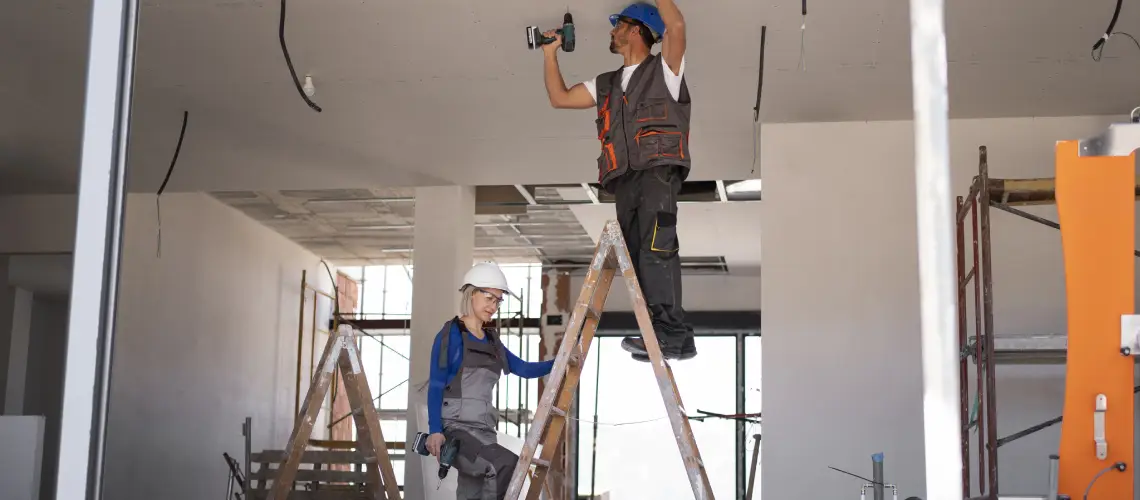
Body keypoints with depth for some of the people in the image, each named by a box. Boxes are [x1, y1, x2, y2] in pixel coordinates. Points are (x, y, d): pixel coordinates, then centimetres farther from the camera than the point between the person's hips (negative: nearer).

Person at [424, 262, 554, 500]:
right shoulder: (451, 334, -2)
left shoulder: (491, 341, 18)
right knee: (507, 464, -30)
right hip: (455, 429, -7)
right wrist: (435, 430, -16)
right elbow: (435, 385, -6)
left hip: (483, 431, 7)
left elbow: (524, 369, 18)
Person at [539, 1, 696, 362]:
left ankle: (674, 336, -22)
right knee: (638, 259, 0)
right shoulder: (606, 85, 28)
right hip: (625, 182, 7)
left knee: (655, 251, -20)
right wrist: (551, 53, 27)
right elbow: (560, 98, 29)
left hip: (658, 172, -7)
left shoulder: (663, 70, 9)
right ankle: (660, 333, 0)